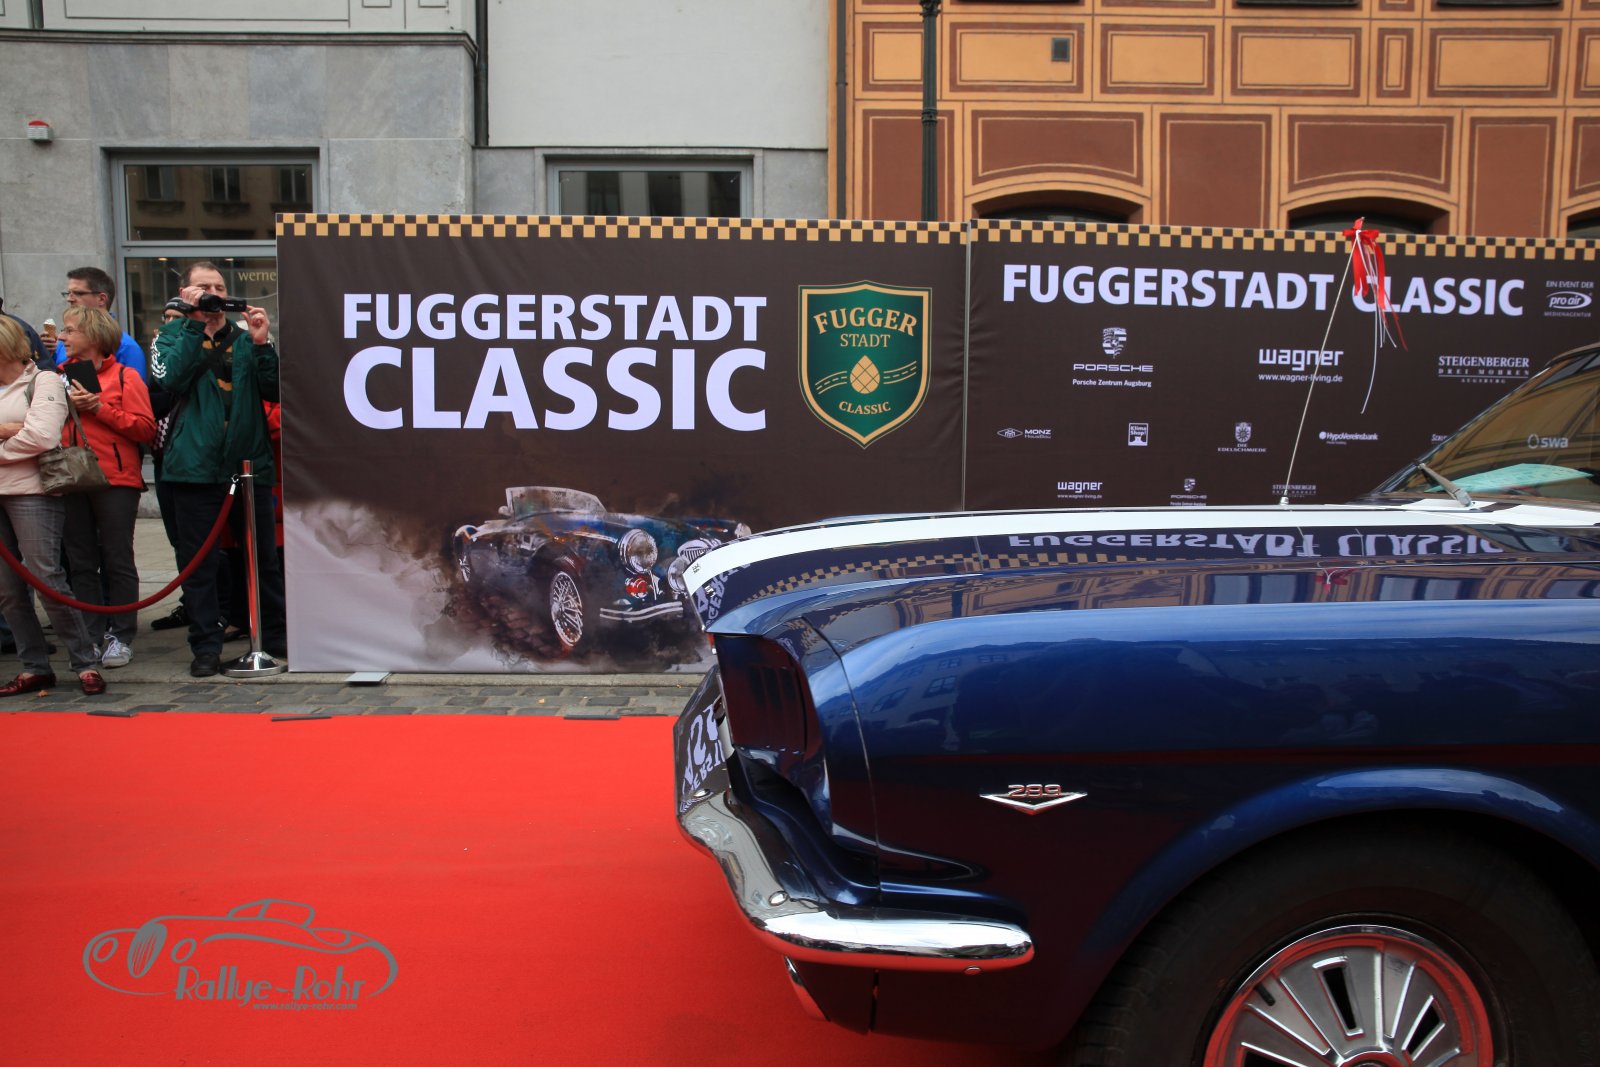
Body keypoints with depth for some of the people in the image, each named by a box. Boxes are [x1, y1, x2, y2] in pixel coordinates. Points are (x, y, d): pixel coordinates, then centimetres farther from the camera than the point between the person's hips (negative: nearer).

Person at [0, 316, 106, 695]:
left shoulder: (43, 381, -1)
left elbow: (43, 435, -16)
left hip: (31, 492, -7)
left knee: (46, 578, -8)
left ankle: (86, 662, 0)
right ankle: (34, 667, 15)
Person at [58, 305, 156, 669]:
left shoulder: (124, 376, -1)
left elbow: (146, 428, -10)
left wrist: (99, 408, -14)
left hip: (116, 479, -5)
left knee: (117, 560, 0)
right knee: (81, 562, 7)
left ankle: (121, 636, 6)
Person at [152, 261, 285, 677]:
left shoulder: (245, 337, 13)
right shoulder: (172, 335, 8)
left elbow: (273, 391, 2)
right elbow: (169, 378, -12)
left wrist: (261, 344, -9)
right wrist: (196, 325, -12)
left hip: (250, 463, 2)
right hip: (195, 466, -1)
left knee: (262, 555, 8)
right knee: (198, 561, 2)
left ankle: (275, 635, 19)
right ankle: (206, 645, 11)